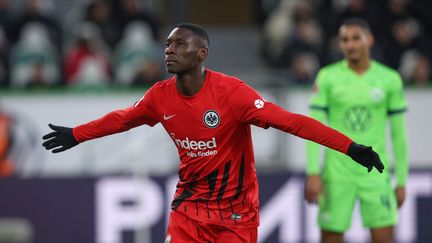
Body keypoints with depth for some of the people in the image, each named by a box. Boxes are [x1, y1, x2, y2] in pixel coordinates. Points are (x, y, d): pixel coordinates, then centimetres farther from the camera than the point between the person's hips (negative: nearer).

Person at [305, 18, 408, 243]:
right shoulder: (327, 77, 1)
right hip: (337, 172, 0)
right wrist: (313, 173, -9)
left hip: (375, 172, 0)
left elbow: (399, 134, 7)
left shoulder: (390, 79, 3)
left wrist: (401, 181, 6)